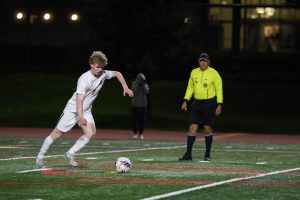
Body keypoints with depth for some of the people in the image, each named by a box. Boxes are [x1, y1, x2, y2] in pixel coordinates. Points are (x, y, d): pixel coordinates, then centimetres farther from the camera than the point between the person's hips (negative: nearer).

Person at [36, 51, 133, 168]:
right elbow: (79, 99, -35)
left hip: (86, 110, 6)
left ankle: (70, 154, -6)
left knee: (91, 132, -17)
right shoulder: (84, 79, -28)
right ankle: (40, 157, 13)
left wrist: (125, 88, 5)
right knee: (57, 133, -1)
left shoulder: (103, 75, -7)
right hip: (73, 109, -6)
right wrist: (80, 118, -46)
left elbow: (117, 74, 13)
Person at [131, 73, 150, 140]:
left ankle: (141, 133, 10)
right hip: (135, 104, -2)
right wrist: (138, 84, -19)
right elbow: (134, 92, -16)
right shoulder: (134, 84, -3)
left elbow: (147, 92, -11)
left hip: (143, 104, 2)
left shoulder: (145, 84, 3)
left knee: (142, 119, 2)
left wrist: (144, 85, -17)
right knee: (135, 119, -2)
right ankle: (135, 133, 7)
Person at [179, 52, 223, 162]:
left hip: (209, 103, -3)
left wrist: (219, 104, -12)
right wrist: (186, 101, 9)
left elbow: (219, 89, -4)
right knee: (192, 127, -6)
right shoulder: (194, 73, 7)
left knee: (207, 129, 2)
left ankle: (207, 155, 13)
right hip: (197, 103, 3)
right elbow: (190, 87, 18)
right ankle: (188, 154, -5)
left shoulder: (214, 74, -6)